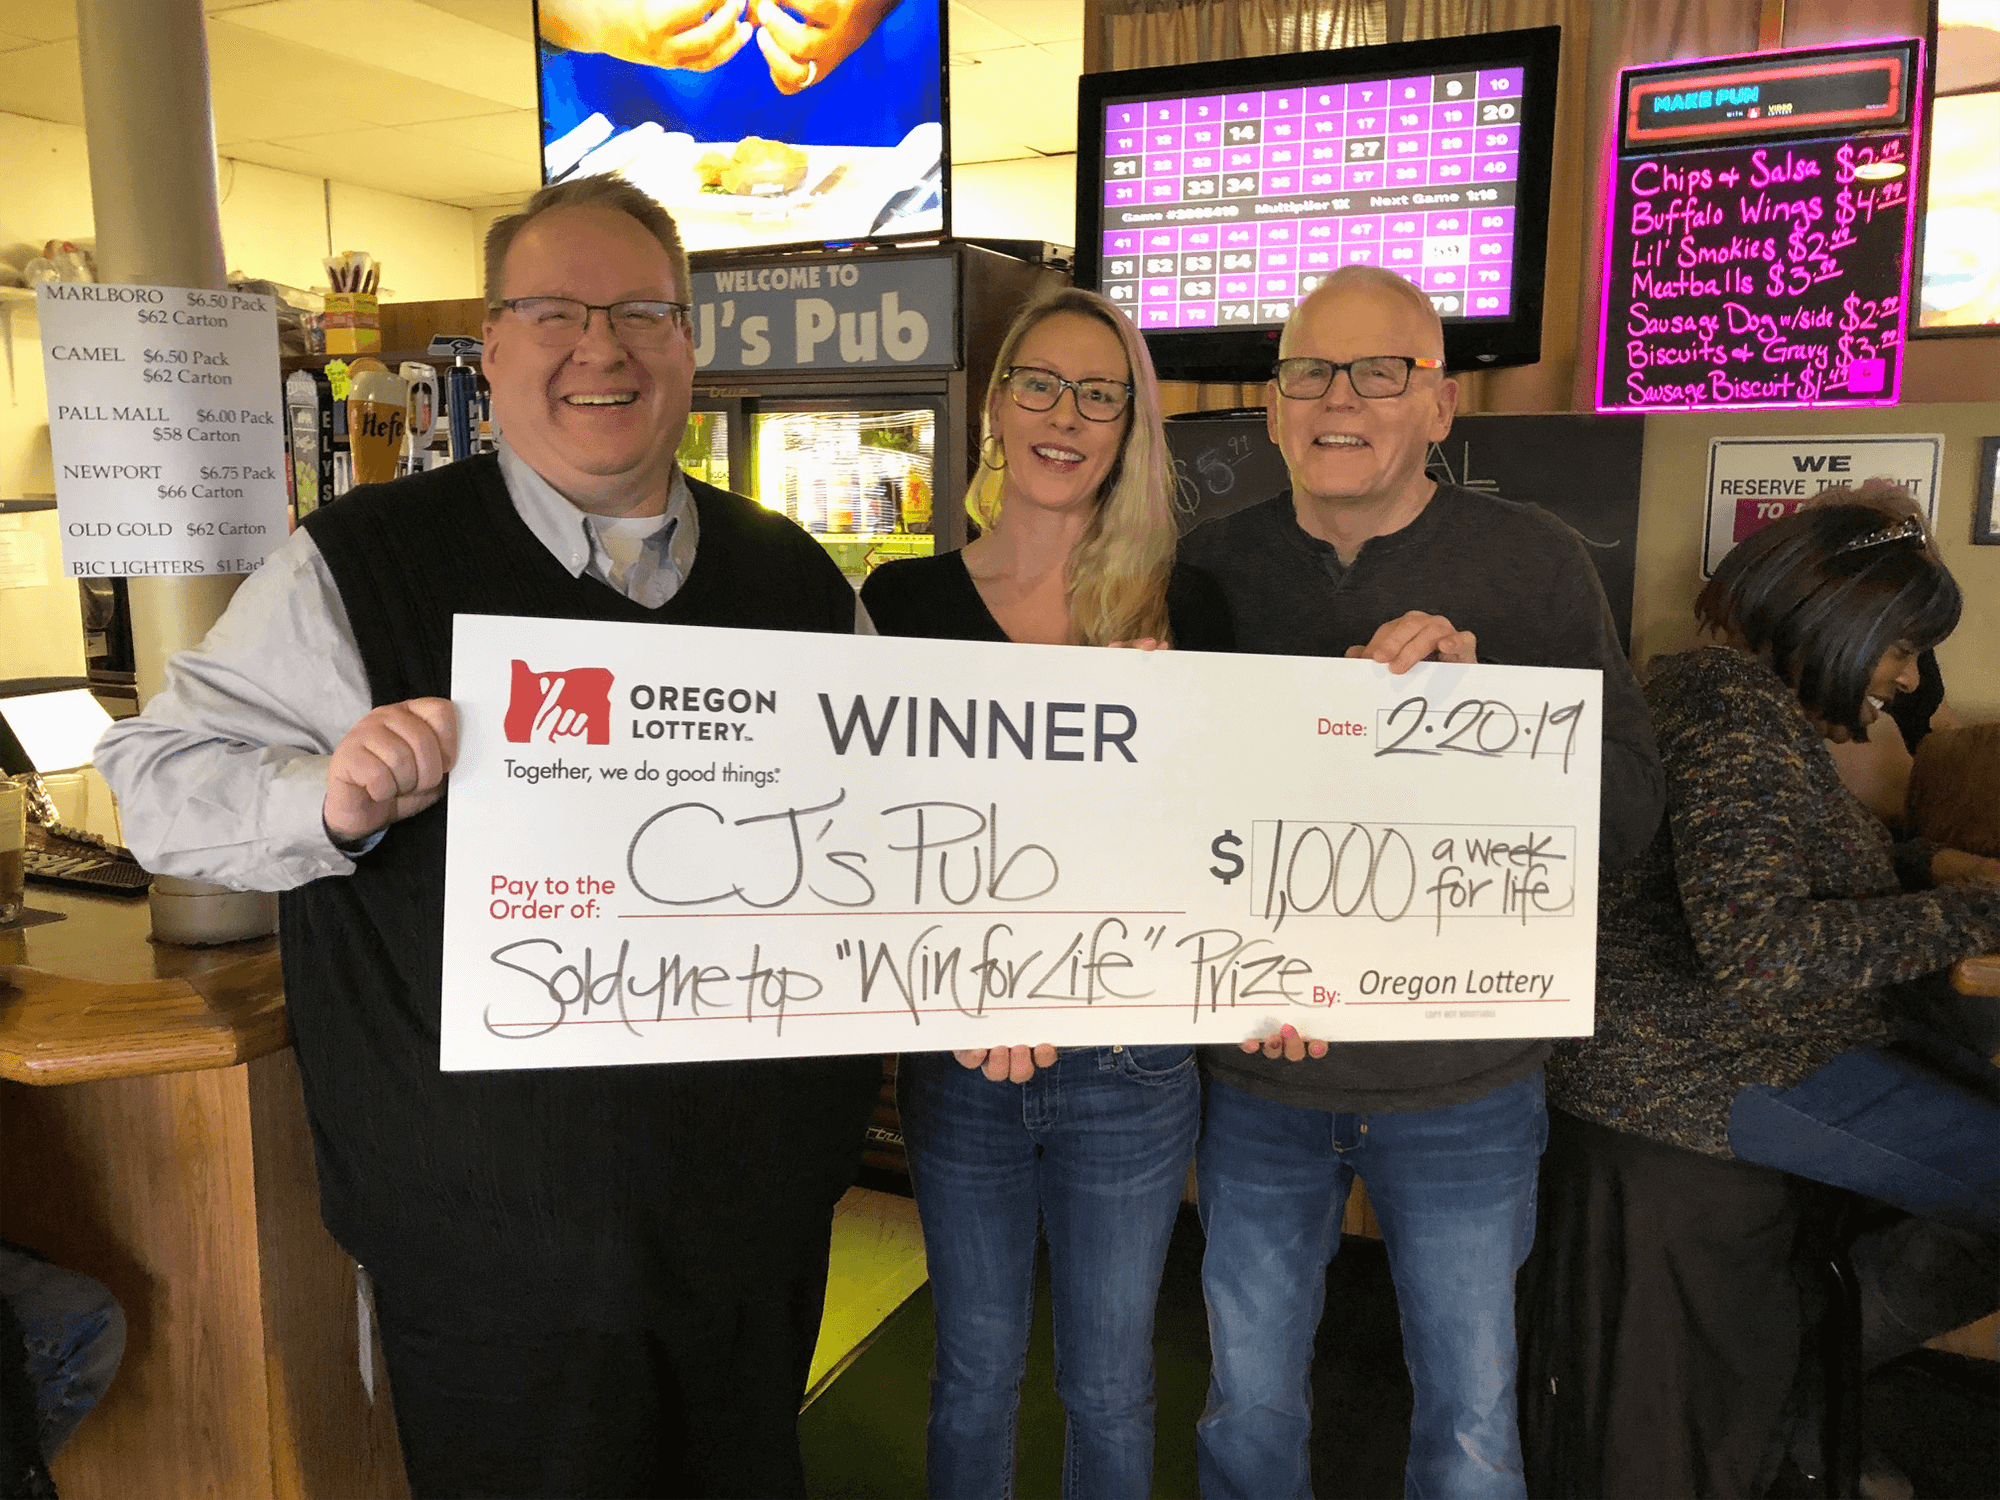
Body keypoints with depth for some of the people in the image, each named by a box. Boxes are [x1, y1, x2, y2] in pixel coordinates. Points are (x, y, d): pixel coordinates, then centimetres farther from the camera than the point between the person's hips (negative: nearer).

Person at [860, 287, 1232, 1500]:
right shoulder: (904, 602, -3)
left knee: (1111, 1386, 19)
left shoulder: (1185, 613, -5)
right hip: (958, 1063, 1)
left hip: (1131, 1065, 0)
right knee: (976, 1371, 20)